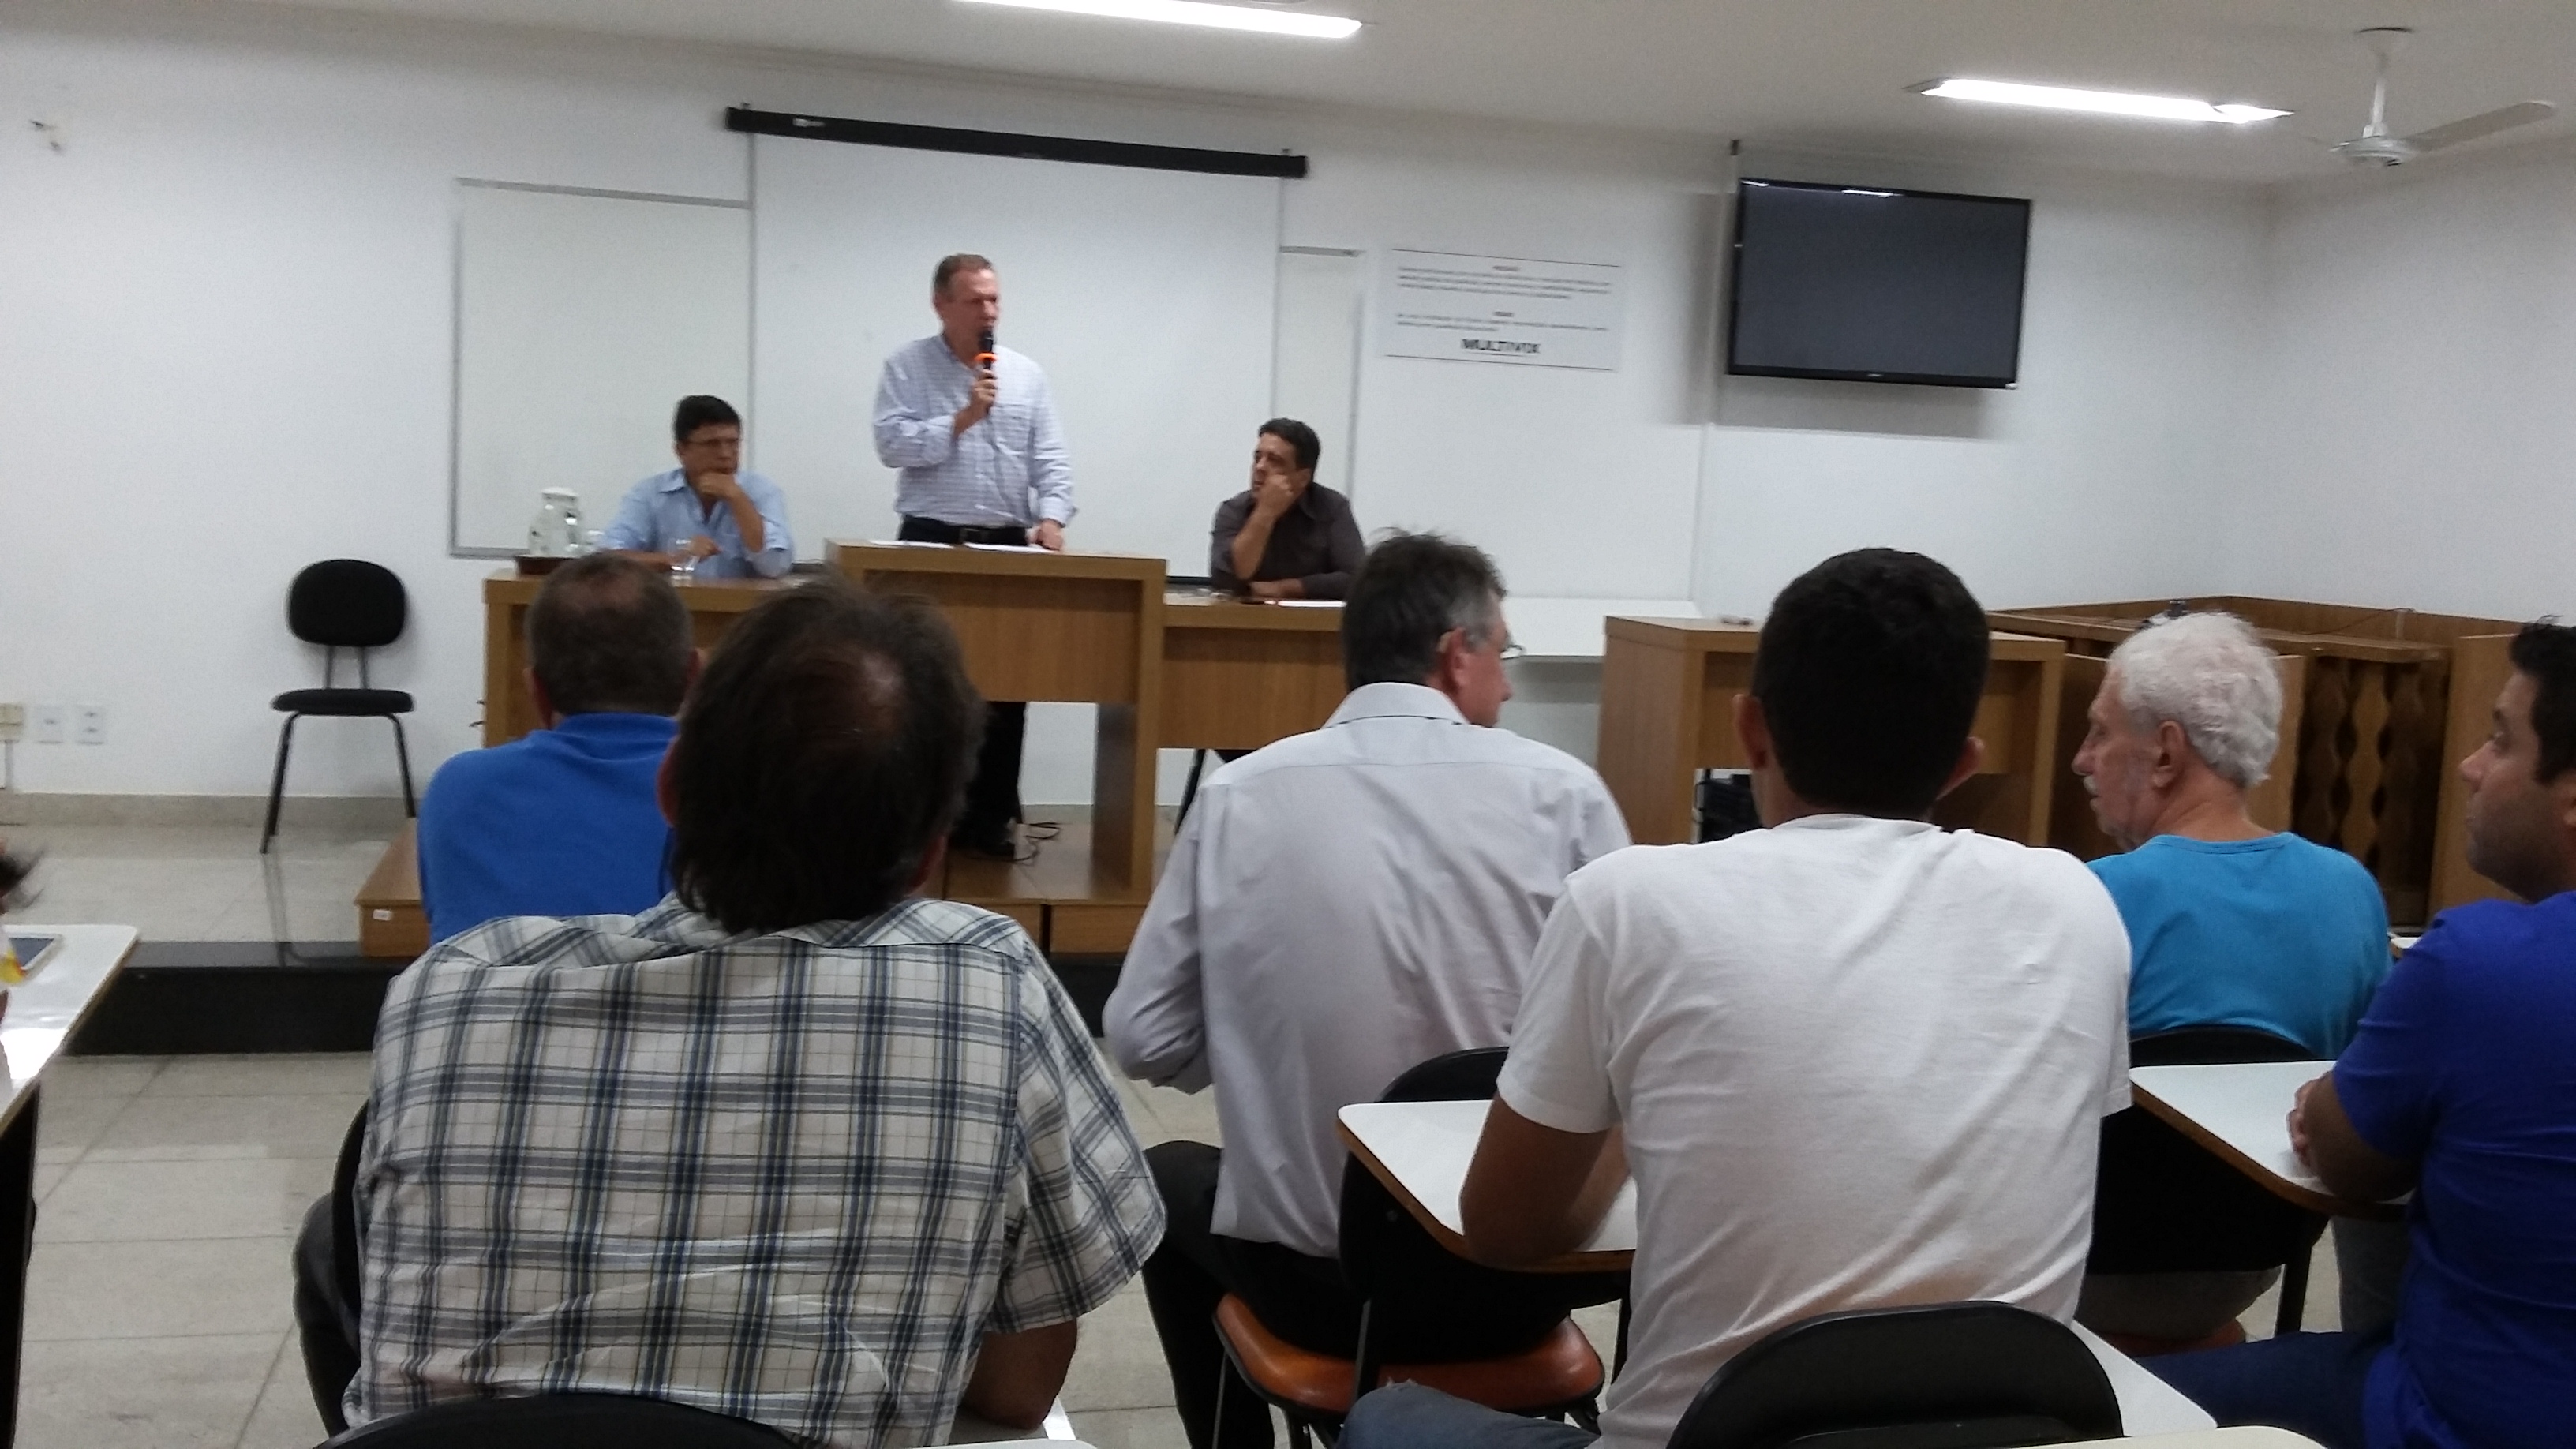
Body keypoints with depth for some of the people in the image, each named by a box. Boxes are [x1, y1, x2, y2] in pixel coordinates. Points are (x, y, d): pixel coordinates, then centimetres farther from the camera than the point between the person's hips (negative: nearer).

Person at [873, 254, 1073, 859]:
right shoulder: (908, 366, 1)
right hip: (933, 542, -3)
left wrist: (1050, 519, -10)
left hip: (1008, 546, 3)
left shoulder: (1027, 375, 10)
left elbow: (1051, 462, 5)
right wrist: (964, 417, -12)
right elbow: (892, 445, -11)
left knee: (1006, 684, 3)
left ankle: (988, 817, 12)